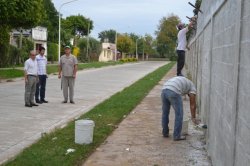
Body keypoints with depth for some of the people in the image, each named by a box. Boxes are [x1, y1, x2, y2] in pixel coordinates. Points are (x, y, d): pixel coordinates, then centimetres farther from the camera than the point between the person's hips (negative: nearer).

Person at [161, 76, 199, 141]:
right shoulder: (192, 87, 21)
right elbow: (192, 105, 19)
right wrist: (193, 118, 27)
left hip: (164, 90, 7)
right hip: (173, 92, -7)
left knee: (165, 113, 22)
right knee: (179, 114, 8)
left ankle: (165, 133, 34)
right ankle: (177, 136, 14)